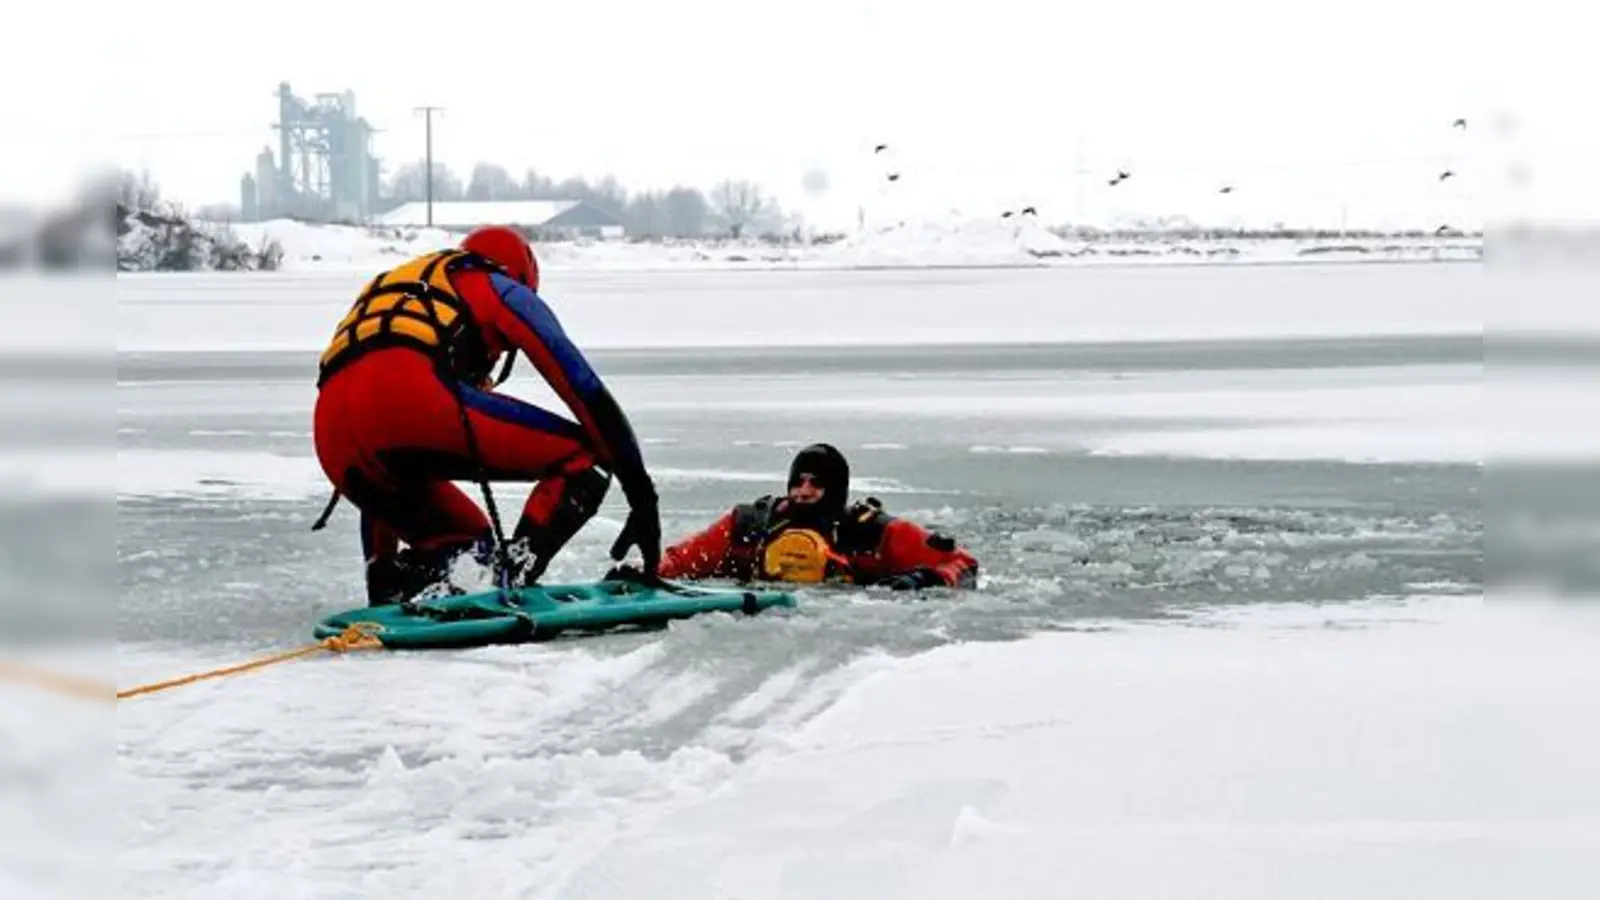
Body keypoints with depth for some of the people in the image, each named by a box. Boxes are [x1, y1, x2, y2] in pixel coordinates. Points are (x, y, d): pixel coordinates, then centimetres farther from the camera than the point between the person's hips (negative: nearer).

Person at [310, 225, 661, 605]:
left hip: (334, 445, 7)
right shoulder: (504, 290, 27)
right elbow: (585, 390, 17)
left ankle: (385, 600, 0)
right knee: (582, 455, 6)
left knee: (467, 542, 29)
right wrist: (643, 497, 17)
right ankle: (513, 577, -16)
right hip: (411, 400, -6)